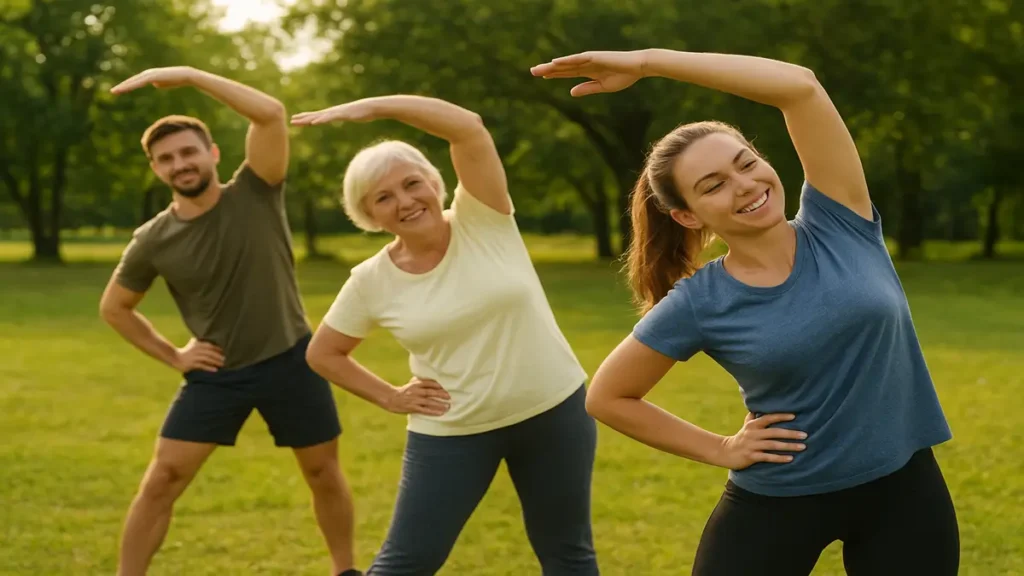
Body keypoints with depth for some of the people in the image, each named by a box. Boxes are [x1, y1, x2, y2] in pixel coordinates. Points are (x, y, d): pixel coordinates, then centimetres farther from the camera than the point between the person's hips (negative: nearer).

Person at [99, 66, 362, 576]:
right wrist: (172, 355, 0)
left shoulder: (255, 195, -13)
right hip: (216, 372, 1)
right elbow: (113, 308, 9)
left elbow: (272, 114, -29)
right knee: (161, 480, -4)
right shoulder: (152, 242, -7)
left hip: (289, 360, -1)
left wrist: (188, 75, -29)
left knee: (324, 476, 11)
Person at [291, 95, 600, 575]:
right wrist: (390, 397, -2)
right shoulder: (371, 281, -7)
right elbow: (323, 354, 6)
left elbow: (469, 128, -24)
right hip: (451, 432, 0)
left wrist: (373, 106, -29)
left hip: (554, 410, 0)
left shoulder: (483, 220, -10)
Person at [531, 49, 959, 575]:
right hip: (776, 505, -1)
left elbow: (800, 85, -21)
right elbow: (607, 398, 2)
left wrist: (645, 61, -22)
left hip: (903, 490, 1)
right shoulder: (699, 305, -10)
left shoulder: (838, 224, -9)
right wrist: (720, 451, 0)